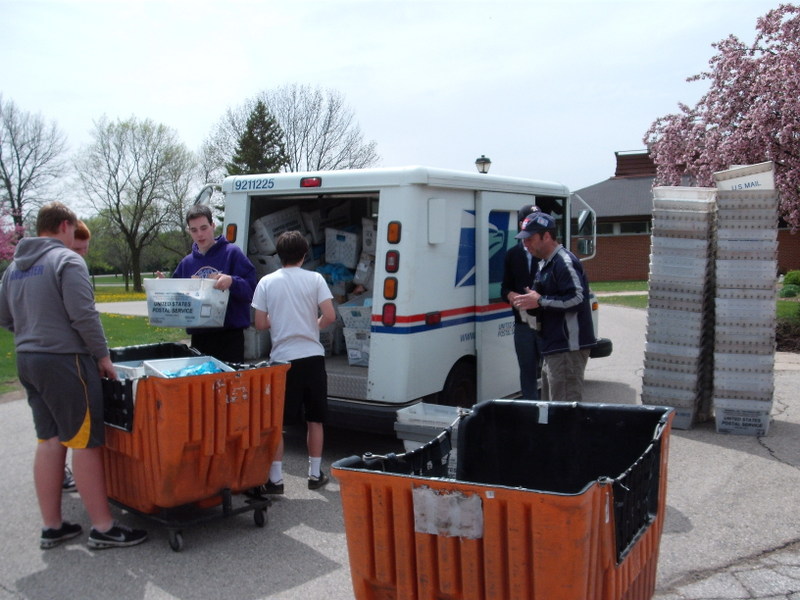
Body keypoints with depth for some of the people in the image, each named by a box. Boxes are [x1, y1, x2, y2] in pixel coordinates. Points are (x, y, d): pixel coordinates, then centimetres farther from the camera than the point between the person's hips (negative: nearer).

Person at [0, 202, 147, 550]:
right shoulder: (66, 260, -11)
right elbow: (84, 315, -18)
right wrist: (102, 355, -10)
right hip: (64, 362, -8)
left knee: (49, 440, 12)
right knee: (85, 443, -3)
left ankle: (52, 527, 17)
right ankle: (103, 529, 2)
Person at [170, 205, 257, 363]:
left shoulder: (232, 253, -2)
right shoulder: (186, 263, 14)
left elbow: (251, 288, -10)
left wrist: (232, 282, -28)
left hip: (229, 336, -5)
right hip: (198, 336, 5)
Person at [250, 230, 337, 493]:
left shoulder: (267, 282, 0)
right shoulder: (314, 279, -2)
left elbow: (260, 323, 0)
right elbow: (329, 316, -9)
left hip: (282, 359, -1)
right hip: (312, 357, 1)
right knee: (315, 420, 13)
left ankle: (275, 479, 7)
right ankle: (315, 474, 20)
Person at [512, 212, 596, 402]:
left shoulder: (564, 262, -15)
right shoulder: (545, 263, 18)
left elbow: (578, 299, -23)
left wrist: (540, 301, -20)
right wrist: (530, 302, 10)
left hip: (568, 346, -11)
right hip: (555, 345, 11)